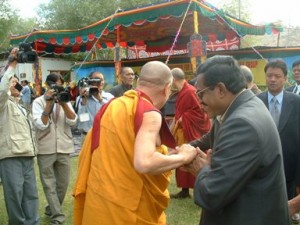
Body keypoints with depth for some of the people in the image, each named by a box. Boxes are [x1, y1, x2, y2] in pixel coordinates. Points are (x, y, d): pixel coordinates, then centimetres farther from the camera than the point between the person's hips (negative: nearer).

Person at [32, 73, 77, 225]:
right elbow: (41, 125, -14)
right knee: (49, 184, 0)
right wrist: (49, 103, -15)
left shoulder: (65, 100, 8)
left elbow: (73, 121, -5)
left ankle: (52, 210, 31)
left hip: (64, 149, 3)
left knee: (63, 183, 11)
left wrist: (63, 103, -15)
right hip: (46, 150, -3)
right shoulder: (38, 102, -1)